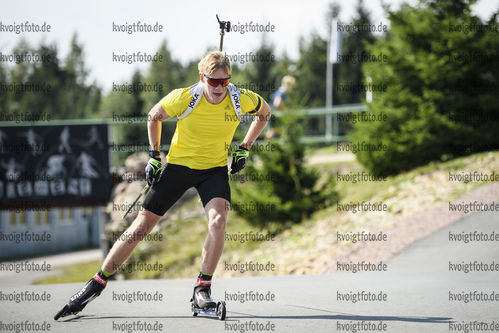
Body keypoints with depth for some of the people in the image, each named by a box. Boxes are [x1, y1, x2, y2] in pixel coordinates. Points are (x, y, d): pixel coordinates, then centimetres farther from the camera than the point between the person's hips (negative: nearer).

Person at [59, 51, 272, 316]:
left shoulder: (241, 100, -16)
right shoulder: (184, 98, -20)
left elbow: (264, 112, 7)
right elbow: (154, 116, 0)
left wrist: (244, 149, 3)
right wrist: (154, 156, 0)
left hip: (215, 169, 1)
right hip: (178, 165, -1)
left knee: (218, 222, -27)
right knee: (141, 227, 0)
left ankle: (202, 288, -10)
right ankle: (98, 282, 14)